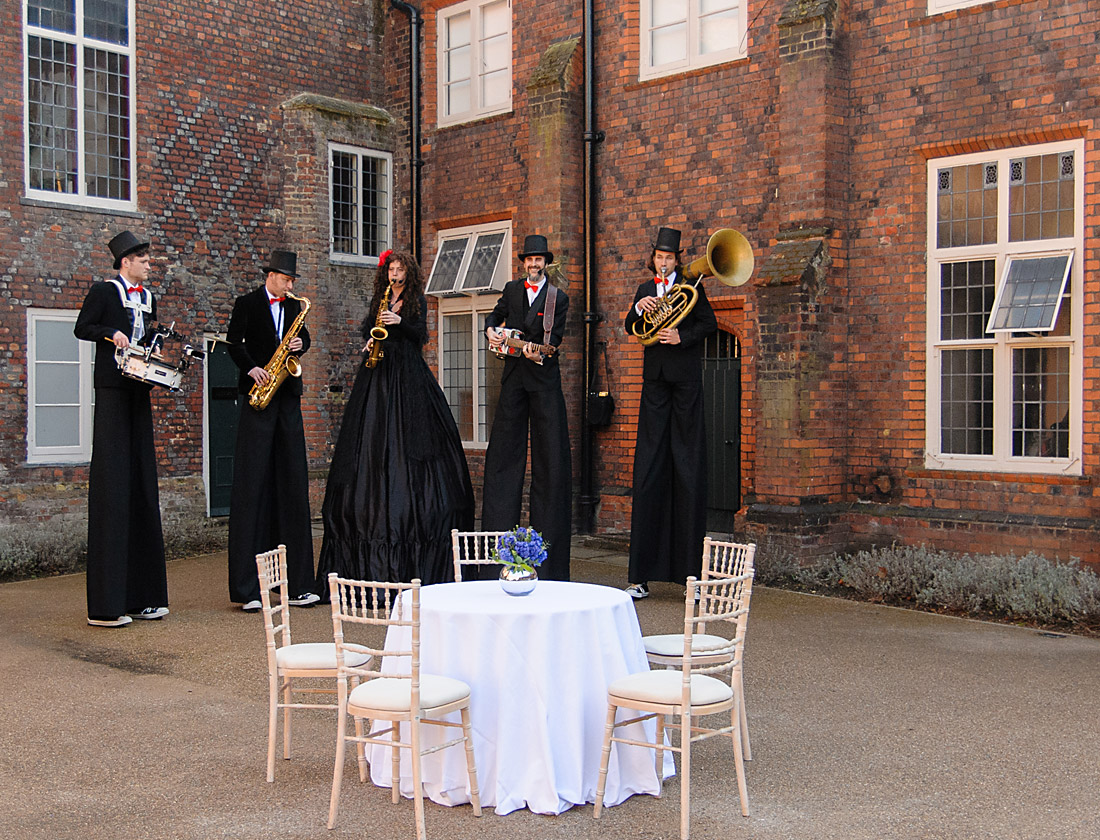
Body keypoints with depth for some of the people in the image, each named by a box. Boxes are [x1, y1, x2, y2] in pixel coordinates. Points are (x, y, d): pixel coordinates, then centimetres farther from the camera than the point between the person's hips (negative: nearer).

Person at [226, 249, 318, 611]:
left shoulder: (294, 306, 16)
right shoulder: (247, 304, 2)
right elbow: (234, 342, -3)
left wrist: (300, 344, 0)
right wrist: (251, 368, -17)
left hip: (288, 397, 5)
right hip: (258, 396, -5)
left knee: (293, 482, 3)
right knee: (252, 483, -8)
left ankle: (297, 584, 6)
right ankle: (247, 587, -7)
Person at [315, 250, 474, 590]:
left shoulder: (417, 300, 6)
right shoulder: (380, 299, 18)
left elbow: (421, 334, -3)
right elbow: (366, 327, 16)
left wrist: (399, 322, -18)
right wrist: (370, 339, -4)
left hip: (407, 371, -4)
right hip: (378, 369, 4)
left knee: (408, 433, -9)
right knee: (375, 432, -4)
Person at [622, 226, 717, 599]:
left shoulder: (691, 287, 5)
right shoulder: (645, 289, 16)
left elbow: (709, 324, 1)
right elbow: (630, 328, 9)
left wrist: (682, 337, -13)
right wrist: (639, 309, -10)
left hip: (685, 379, -3)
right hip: (654, 380, 3)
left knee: (688, 467, -4)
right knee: (649, 472, 0)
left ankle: (691, 568, 1)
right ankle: (641, 576, 2)